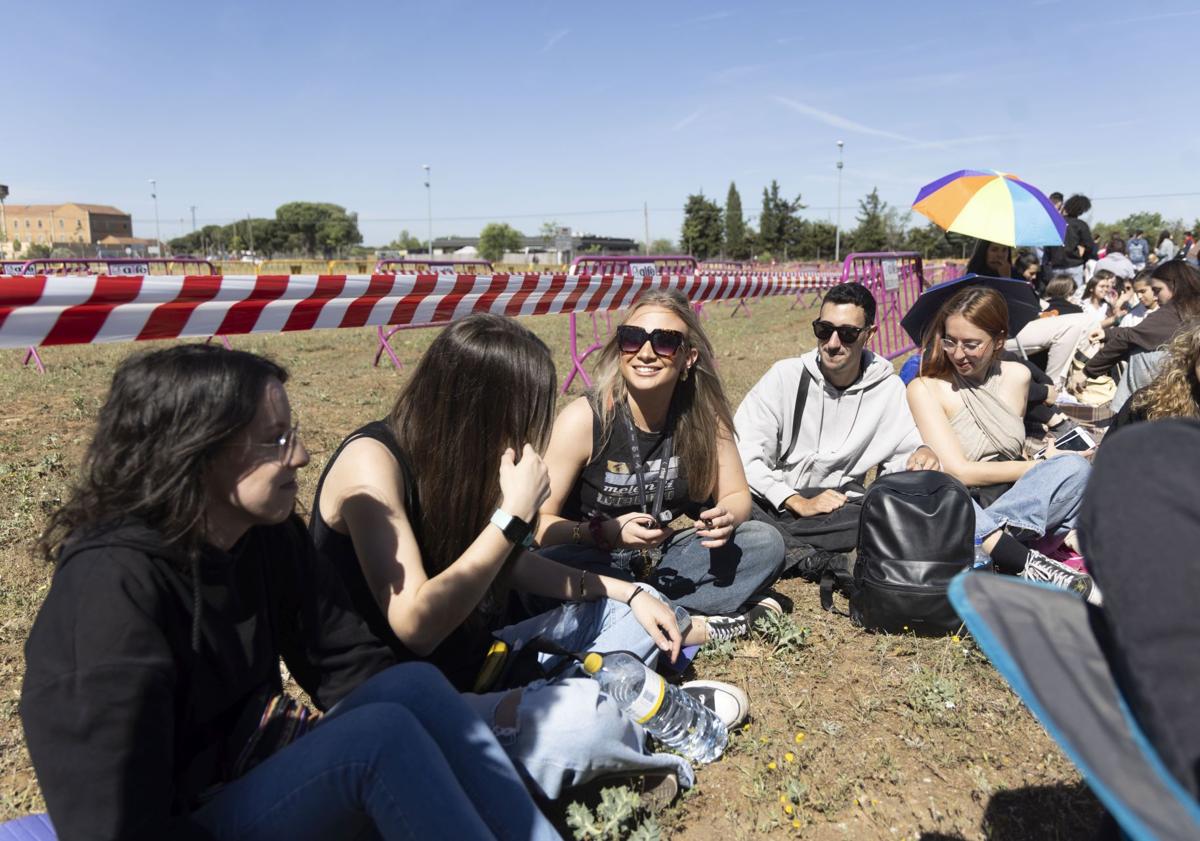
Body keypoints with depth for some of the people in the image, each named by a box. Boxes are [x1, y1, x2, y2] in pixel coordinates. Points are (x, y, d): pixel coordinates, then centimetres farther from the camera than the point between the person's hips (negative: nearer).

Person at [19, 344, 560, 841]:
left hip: (251, 771, 6)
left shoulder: (268, 535, -3)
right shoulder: (113, 589, -24)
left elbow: (346, 665, -1)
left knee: (413, 685, -18)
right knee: (383, 734, -28)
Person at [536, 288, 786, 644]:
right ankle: (694, 624, -23)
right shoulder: (583, 419, -19)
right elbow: (536, 524, -18)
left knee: (766, 543, -11)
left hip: (660, 561, 4)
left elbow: (736, 495, 3)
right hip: (594, 564, -3)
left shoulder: (704, 416, -8)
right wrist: (605, 533, -34)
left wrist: (726, 518, -21)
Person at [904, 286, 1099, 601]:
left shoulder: (1017, 376, 12)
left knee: (1074, 466, -23)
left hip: (1021, 505, 4)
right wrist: (1042, 466, -5)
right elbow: (959, 472, -10)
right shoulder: (925, 389, -4)